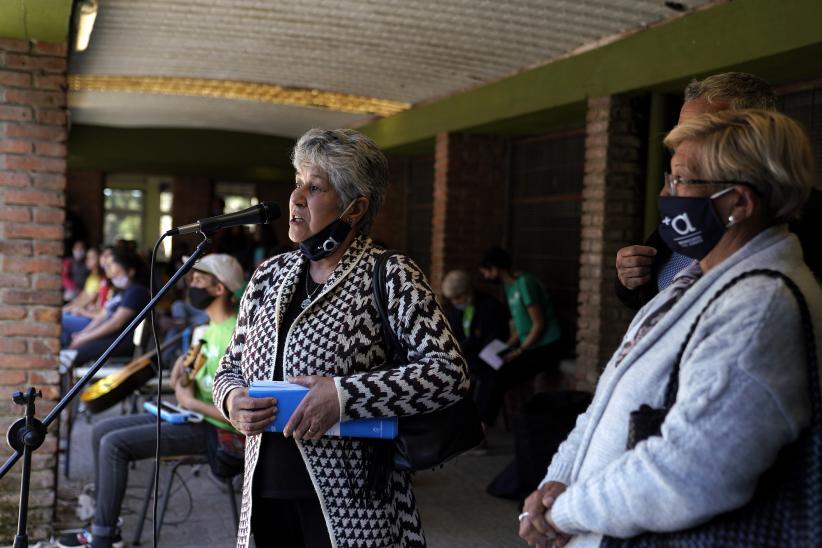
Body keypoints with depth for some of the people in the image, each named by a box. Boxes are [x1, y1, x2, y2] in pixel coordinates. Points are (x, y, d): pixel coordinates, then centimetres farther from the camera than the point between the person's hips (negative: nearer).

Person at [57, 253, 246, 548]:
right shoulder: (208, 327, 10)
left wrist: (191, 402, -16)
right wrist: (184, 362, 3)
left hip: (210, 430, -10)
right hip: (189, 417, 10)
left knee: (114, 444, -19)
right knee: (101, 431, 9)